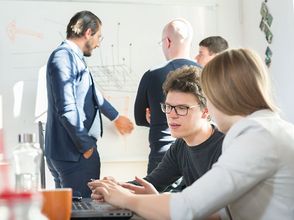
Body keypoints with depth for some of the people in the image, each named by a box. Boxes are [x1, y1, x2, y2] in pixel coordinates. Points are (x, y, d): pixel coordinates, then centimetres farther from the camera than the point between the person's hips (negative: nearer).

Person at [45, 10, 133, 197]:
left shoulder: (74, 57, 16)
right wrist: (86, 146, -15)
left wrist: (116, 117, 46)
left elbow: (92, 94, 32)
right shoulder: (63, 57, -14)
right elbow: (66, 109, -21)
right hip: (74, 153, -10)